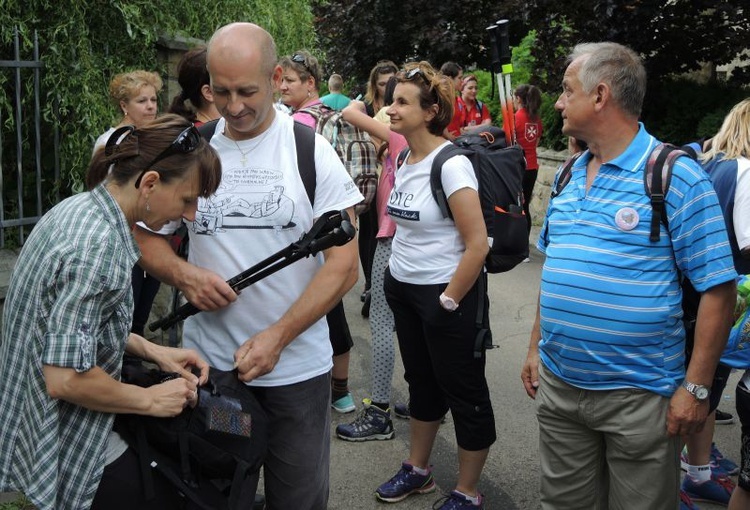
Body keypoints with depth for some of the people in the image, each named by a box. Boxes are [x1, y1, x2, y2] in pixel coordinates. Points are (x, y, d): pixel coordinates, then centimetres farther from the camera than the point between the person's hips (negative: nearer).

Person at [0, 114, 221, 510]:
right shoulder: (97, 244, -28)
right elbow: (65, 377, -29)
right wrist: (150, 399, -15)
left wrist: (153, 351, 4)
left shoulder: (79, 209, 2)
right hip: (70, 450, -9)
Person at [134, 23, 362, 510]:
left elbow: (344, 265, -9)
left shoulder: (312, 151, -6)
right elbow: (146, 236, 9)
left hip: (298, 367, -1)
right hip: (208, 364, 2)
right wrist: (182, 273, -13)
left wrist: (277, 337, -18)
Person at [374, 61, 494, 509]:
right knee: (421, 381, 21)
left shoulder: (451, 164, -19)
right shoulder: (402, 158, 4)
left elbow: (478, 244, -21)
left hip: (447, 291, -8)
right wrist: (396, 274, 13)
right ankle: (418, 470, 38)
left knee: (464, 392, 7)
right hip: (403, 287, 8)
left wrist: (448, 301, -17)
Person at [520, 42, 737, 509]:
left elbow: (718, 289, -13)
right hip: (558, 385, 6)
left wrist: (696, 387, -14)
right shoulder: (569, 177, 8)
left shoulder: (677, 176, -13)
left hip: (639, 396, -6)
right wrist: (536, 348, 15)